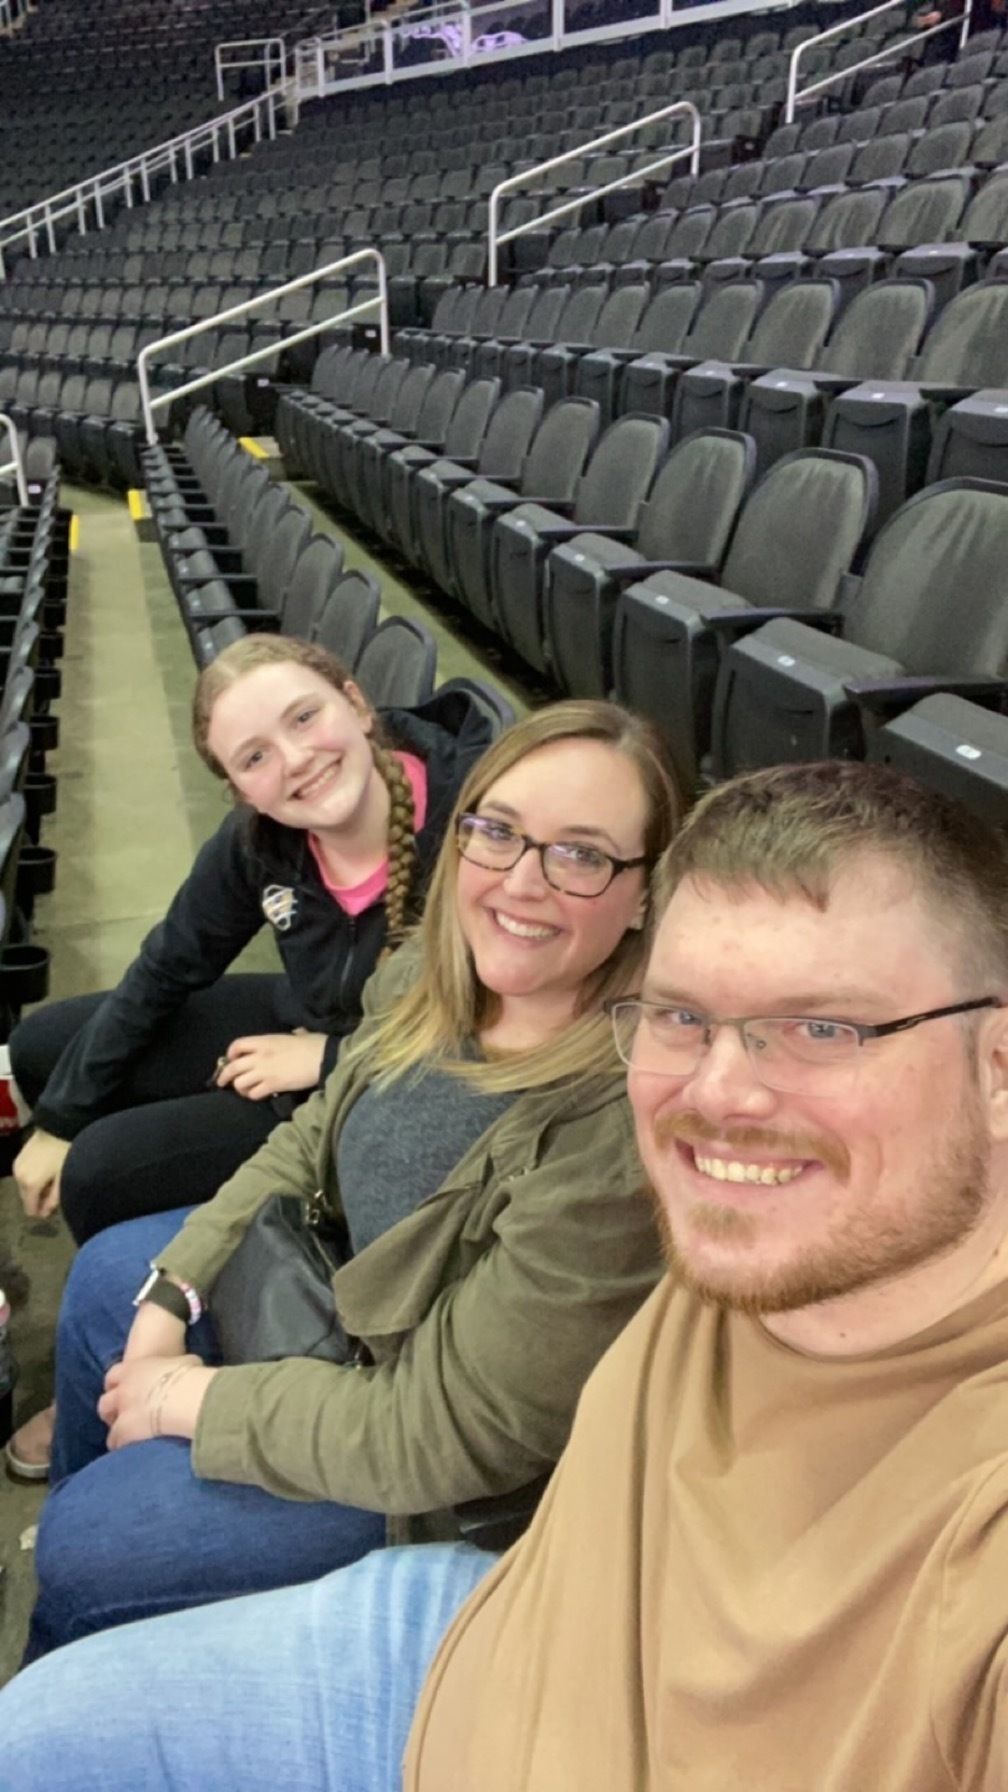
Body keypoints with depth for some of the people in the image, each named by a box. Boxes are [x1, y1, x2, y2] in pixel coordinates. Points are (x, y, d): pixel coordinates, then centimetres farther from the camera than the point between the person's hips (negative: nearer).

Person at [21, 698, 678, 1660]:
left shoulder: (624, 1119, -38)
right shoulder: (429, 976, -13)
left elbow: (452, 1433, -31)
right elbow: (311, 1144, 4)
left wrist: (189, 1399, -19)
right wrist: (169, 1303, -4)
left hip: (447, 1490, -7)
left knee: (86, 1547, -3)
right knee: (106, 1274, 19)